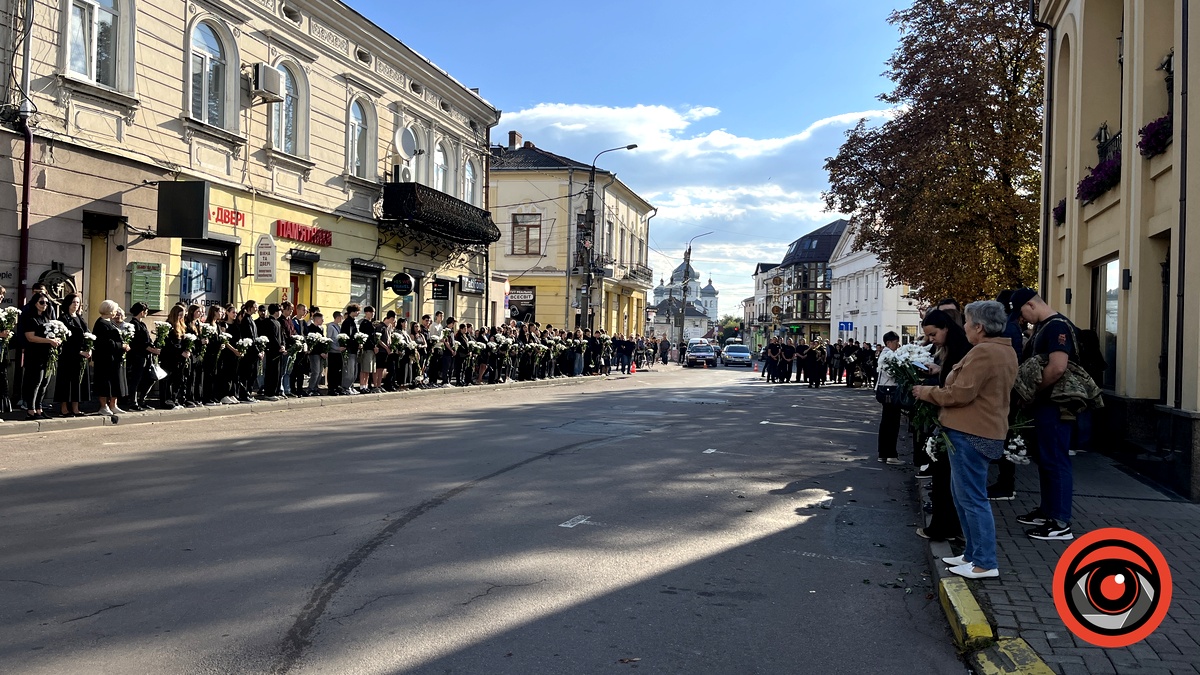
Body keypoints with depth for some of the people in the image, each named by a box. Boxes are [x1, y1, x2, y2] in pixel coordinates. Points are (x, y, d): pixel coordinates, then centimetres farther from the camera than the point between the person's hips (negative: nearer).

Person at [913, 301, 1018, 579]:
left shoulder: (983, 352, -19)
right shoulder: (1006, 351, 14)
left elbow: (961, 394, -21)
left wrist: (927, 393, -6)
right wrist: (941, 378, 13)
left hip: (970, 432, -11)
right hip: (987, 430, 11)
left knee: (972, 498, -4)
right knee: (963, 494, 19)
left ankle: (985, 563, 2)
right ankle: (972, 554, 26)